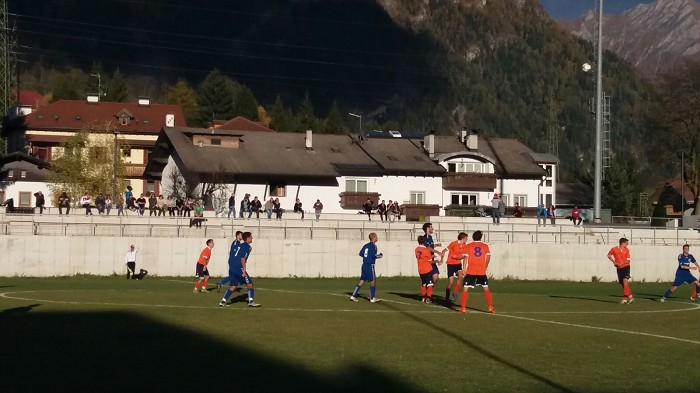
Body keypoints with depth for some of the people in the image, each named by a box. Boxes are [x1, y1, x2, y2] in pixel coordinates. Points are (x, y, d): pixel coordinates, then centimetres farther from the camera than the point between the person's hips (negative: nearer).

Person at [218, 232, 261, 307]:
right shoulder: (247, 247, -6)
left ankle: (223, 301, 9)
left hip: (231, 267, 8)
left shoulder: (238, 245, 19)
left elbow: (230, 255, 20)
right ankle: (251, 302, -6)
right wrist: (244, 270, -18)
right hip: (239, 268, -8)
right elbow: (243, 259, -17)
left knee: (234, 286, 15)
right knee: (249, 284, 1)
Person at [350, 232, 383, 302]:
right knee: (373, 281, 5)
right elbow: (374, 255, -20)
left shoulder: (366, 245, 11)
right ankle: (372, 298, 9)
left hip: (364, 265, 7)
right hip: (370, 266, -7)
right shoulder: (373, 246, -12)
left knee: (362, 281, 10)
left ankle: (353, 296, 4)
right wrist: (379, 255, -1)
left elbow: (361, 253, 12)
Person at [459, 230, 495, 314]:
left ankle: (463, 308, -2)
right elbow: (488, 257, -3)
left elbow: (466, 258, -3)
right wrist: (486, 266, 11)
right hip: (482, 271, 1)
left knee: (465, 289, 5)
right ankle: (490, 308, 9)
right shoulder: (485, 246, 6)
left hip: (470, 271, -1)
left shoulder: (469, 246, 3)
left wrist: (464, 270, -2)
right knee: (486, 289, 13)